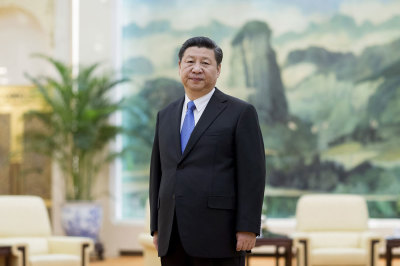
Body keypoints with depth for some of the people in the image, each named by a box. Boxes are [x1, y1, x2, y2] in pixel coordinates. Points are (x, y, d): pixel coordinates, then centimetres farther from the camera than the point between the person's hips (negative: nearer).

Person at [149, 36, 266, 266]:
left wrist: (248, 228, -13)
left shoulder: (241, 113, -1)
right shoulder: (166, 116, 16)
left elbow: (252, 175, -6)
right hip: (173, 239, 6)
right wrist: (156, 227, 12)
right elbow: (158, 173, 18)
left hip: (218, 236, -5)